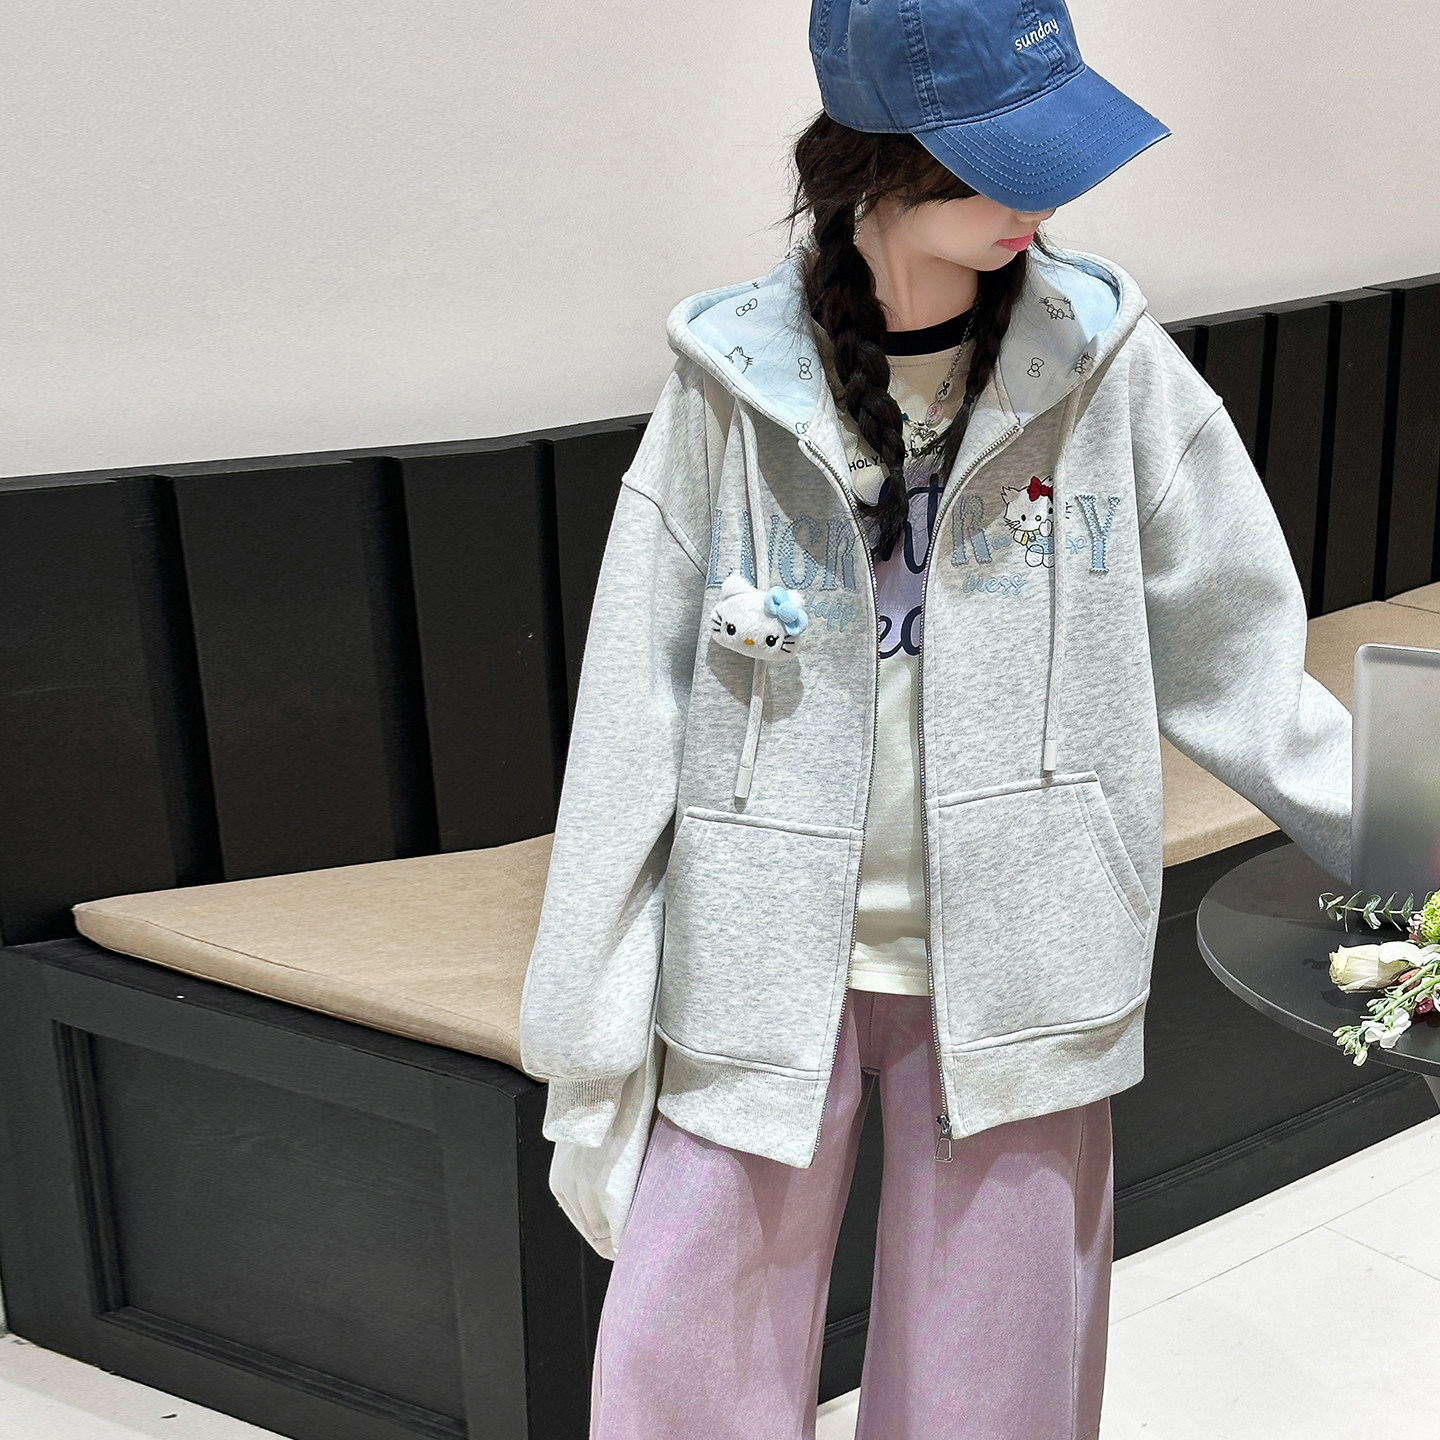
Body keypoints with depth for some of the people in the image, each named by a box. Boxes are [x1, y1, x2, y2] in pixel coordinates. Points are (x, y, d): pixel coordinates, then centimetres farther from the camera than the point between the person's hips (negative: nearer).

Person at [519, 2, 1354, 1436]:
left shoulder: (1108, 365, -5)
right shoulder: (733, 385, -7)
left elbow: (1227, 657, 4)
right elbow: (631, 728, -4)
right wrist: (590, 1049, -2)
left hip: (1012, 974, 1)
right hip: (763, 966, 0)